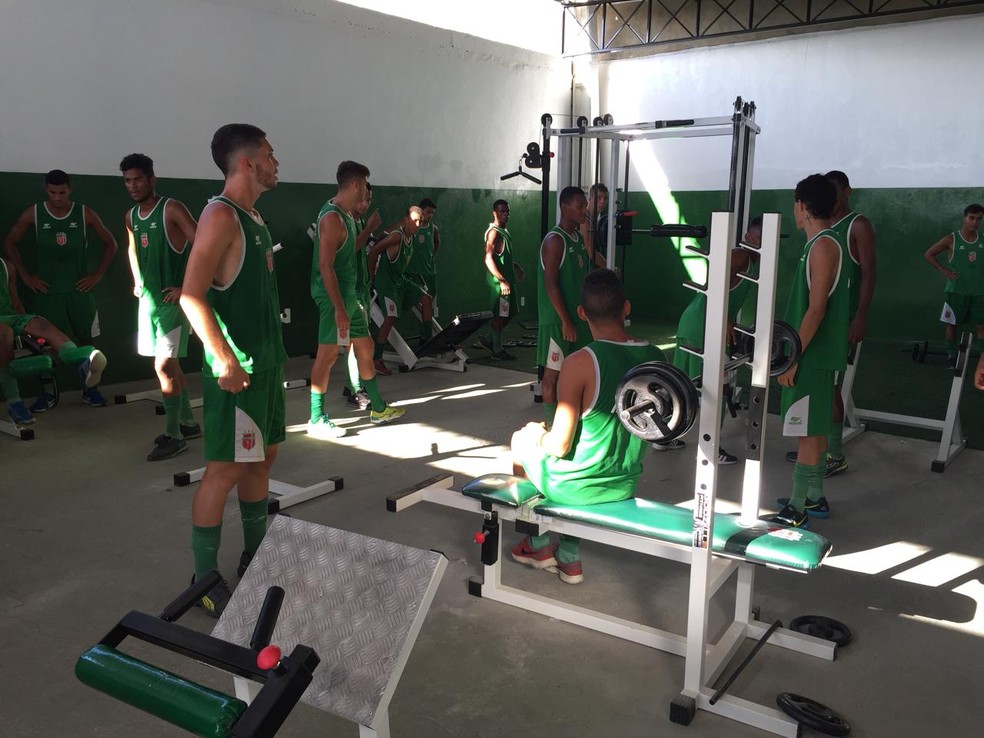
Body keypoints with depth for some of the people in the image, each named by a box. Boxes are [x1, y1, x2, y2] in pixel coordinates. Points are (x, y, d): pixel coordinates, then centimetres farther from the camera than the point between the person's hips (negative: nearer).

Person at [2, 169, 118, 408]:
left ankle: (90, 389, 18)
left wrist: (98, 274, -1)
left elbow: (111, 244, 6)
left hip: (80, 289, 0)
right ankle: (47, 393, 12)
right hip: (46, 290, 0)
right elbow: (10, 243, 8)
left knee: (87, 339, 6)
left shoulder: (85, 214, -2)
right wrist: (25, 276, 1)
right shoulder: (33, 214, -2)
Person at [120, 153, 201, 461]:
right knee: (169, 364, 13)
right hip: (148, 299, 8)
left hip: (173, 300, -8)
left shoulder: (171, 209, -12)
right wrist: (137, 281, 17)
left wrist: (186, 287, -18)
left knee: (164, 366, -10)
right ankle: (188, 423, 26)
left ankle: (174, 436, -2)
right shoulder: (131, 216, 10)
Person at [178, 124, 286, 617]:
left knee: (262, 457, 16)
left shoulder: (253, 216, 15)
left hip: (266, 359, 10)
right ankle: (204, 580, 8)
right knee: (226, 469, -4)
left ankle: (255, 556, 31)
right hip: (236, 367, -10)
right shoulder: (221, 216, -14)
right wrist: (222, 358, -27)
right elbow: (192, 295, -23)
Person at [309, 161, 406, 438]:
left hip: (350, 293, 10)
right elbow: (325, 266, -24)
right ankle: (317, 420, 5)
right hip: (334, 296, -10)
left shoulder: (347, 215, 13)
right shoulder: (332, 217, -18)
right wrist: (339, 308, -25)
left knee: (365, 346, 16)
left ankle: (378, 408, 28)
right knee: (328, 354, -5)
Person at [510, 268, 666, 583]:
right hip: (625, 487, 5)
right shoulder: (657, 359, -8)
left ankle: (540, 545, 36)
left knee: (521, 439, 25)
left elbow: (560, 446, -23)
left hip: (575, 487, -5)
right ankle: (569, 558, 31)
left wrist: (539, 436, 0)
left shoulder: (580, 363, -26)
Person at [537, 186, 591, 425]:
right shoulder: (555, 240, -16)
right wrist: (566, 321, -20)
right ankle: (553, 424, 10)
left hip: (578, 315, 8)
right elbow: (550, 284, -19)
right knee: (553, 372, 1)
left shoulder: (579, 237, 11)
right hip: (558, 319, -8)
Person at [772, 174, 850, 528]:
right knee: (816, 428, 16)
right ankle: (814, 498, 28)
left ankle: (796, 512, 3)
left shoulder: (822, 246, -17)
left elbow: (817, 308, -22)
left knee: (808, 431, -4)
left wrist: (792, 357, -21)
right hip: (818, 352, 10)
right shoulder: (827, 243, 13)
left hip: (811, 355, -10)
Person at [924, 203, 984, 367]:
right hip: (956, 290, -2)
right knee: (951, 323, 3)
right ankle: (951, 357, 13)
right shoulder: (951, 239, -5)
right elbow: (929, 254, -1)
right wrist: (944, 270, -8)